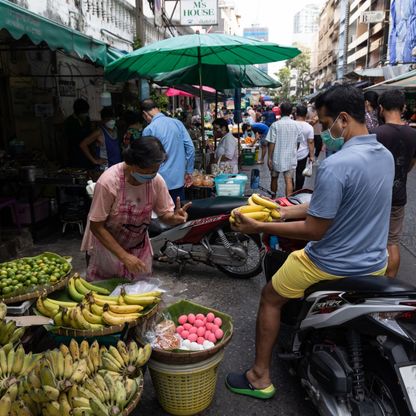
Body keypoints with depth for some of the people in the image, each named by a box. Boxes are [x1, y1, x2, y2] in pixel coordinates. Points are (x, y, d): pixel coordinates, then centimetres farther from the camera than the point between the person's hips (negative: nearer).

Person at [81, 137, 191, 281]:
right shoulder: (108, 182, -28)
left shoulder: (157, 181, -17)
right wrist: (124, 256, -27)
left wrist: (174, 218, -29)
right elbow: (96, 226, -22)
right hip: (107, 246, -3)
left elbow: (164, 214, -4)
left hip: (140, 247, 3)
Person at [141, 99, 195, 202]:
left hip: (160, 181, -4)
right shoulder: (178, 123, 2)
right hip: (179, 179, 4)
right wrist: (189, 172, 9)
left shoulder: (148, 130, -10)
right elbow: (190, 148, 1)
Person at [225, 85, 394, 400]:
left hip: (334, 267, -8)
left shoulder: (336, 166, -27)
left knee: (271, 298, 13)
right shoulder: (385, 155, 1)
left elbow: (314, 231, -23)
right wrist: (288, 211, 8)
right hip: (376, 265, 8)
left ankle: (261, 377, 22)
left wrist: (259, 227, -14)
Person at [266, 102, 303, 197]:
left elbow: (271, 143, -11)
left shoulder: (275, 125, -10)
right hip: (291, 157, 1)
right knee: (289, 180, -1)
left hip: (277, 157, -1)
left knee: (274, 178, 17)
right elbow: (299, 141, 7)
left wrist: (269, 158, -5)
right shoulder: (296, 125, -1)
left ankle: (273, 198, 32)